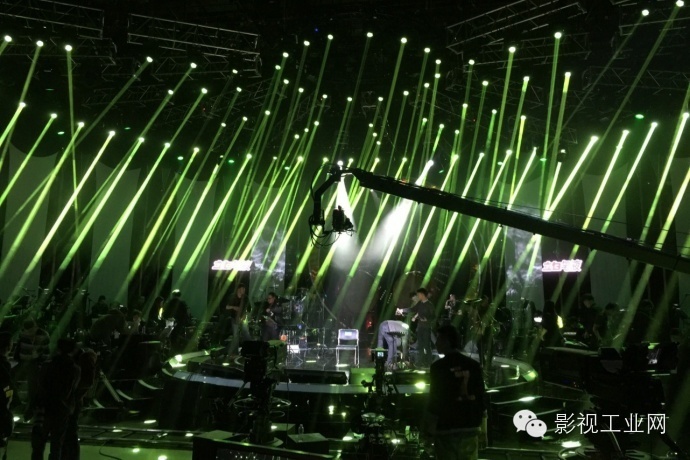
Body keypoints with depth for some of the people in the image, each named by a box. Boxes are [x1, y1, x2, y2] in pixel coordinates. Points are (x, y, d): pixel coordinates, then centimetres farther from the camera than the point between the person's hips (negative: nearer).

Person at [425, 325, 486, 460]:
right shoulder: (474, 365, 6)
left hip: (446, 428, -4)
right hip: (470, 428, 5)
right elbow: (481, 397, 8)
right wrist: (481, 427, 15)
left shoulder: (438, 367, -8)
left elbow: (434, 399, -9)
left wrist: (428, 428, -2)